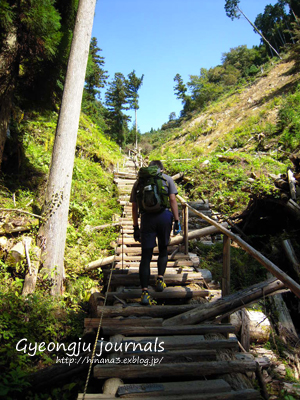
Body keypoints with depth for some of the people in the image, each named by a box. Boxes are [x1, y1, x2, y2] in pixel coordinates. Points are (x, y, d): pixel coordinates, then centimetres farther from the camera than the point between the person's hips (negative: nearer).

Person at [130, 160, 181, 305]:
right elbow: (173, 200, 0)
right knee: (163, 250, 21)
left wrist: (135, 227, 16)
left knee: (146, 255, 1)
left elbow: (134, 207, 12)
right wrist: (177, 221, 2)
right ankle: (160, 279, 12)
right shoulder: (167, 179, 12)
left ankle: (145, 292, -3)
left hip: (146, 218, 1)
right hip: (164, 216, 0)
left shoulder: (138, 182, 16)